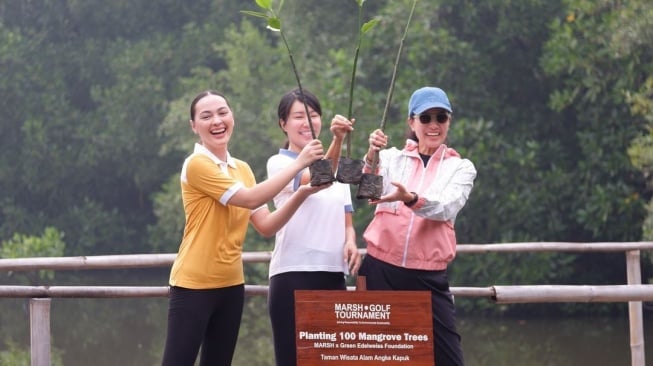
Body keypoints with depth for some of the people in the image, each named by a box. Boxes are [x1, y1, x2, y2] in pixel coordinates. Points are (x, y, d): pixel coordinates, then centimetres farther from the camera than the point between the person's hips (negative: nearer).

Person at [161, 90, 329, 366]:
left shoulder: (242, 169, 11)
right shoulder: (197, 165, -12)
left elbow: (266, 226, 4)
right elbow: (249, 198, -20)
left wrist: (303, 193, -9)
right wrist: (297, 164, -18)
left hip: (231, 284, 8)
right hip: (194, 284, -8)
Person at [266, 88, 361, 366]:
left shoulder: (336, 167, 17)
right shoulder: (279, 163, -3)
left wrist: (350, 242, -2)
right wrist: (337, 140, -38)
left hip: (333, 274, 6)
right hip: (294, 274, -6)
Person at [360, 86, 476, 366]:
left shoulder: (461, 168, 7)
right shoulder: (392, 158, 8)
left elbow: (446, 208, -13)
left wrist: (410, 198, -33)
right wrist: (371, 158, -32)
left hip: (428, 277, 0)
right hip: (381, 270, 1)